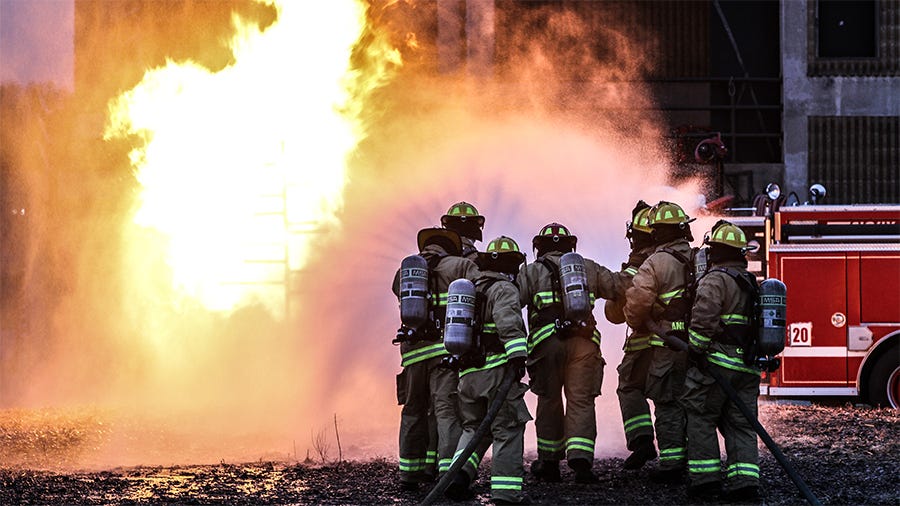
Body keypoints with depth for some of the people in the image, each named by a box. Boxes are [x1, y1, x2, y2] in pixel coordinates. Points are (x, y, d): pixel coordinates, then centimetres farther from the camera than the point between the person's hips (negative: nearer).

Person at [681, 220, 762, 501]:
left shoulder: (715, 279, -8)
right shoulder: (753, 284, 20)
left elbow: (704, 318, -20)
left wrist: (696, 350, -14)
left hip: (717, 362, -8)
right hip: (747, 369, 8)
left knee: (700, 418, 1)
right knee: (740, 425, 6)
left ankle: (705, 478, -3)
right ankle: (744, 482, -3)